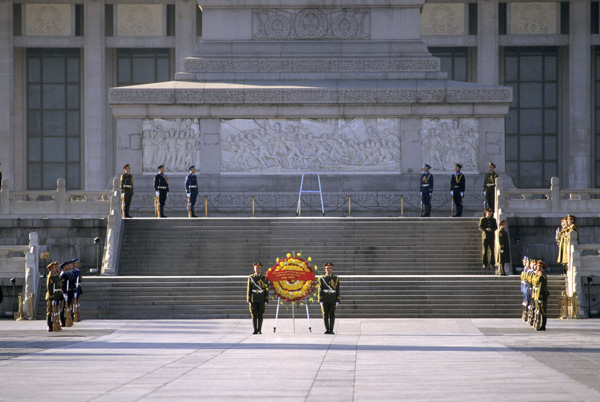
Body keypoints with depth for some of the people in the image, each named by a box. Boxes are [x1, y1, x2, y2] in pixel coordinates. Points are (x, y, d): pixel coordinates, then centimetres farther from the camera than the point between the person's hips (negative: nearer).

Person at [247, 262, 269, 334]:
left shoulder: (264, 278, 4)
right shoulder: (251, 278, 5)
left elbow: (266, 290, 2)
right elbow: (249, 290, 3)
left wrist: (266, 301, -5)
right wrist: (249, 301, -3)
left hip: (261, 300, -1)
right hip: (253, 300, 1)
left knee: (260, 315, -1)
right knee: (254, 315, 0)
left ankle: (259, 330, 1)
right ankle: (255, 330, 3)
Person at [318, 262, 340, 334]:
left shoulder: (336, 279, 4)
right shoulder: (322, 279, 2)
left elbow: (337, 290, 3)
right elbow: (320, 290, -1)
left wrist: (337, 301, -4)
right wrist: (320, 301, -8)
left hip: (333, 300, 0)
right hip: (325, 300, 0)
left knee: (332, 315, -3)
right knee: (325, 315, -1)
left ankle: (331, 330, -2)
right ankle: (327, 329, 4)